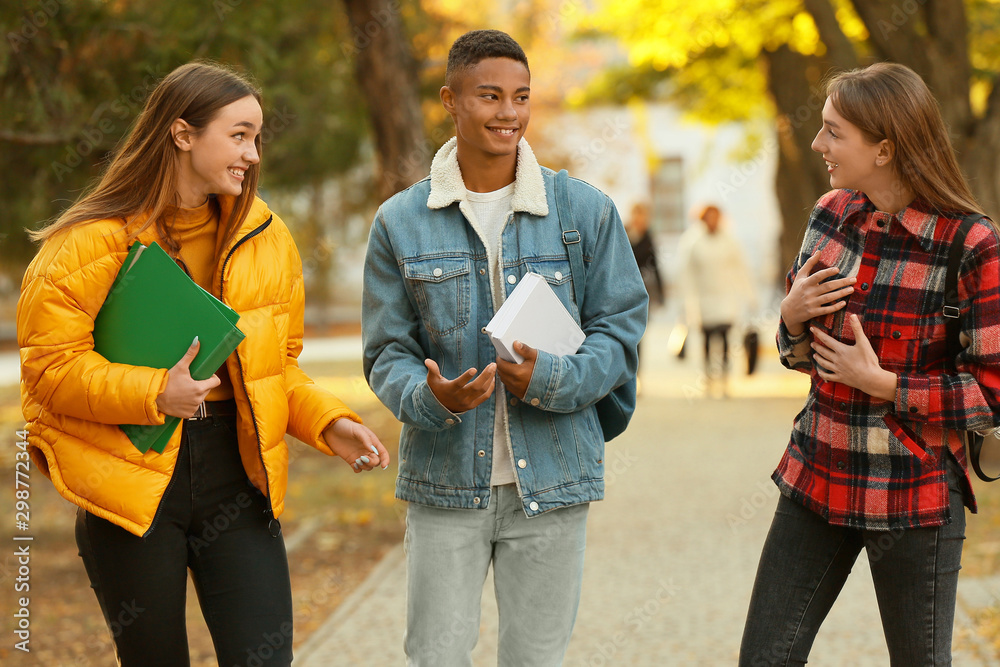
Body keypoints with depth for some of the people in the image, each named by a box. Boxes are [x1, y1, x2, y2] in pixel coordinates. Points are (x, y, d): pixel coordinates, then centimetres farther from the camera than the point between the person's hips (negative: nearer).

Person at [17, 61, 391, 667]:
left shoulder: (266, 236, 7)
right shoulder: (95, 241, -7)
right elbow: (49, 363, -10)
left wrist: (329, 423, -3)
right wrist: (155, 394, -21)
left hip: (235, 480, 3)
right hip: (130, 490, -3)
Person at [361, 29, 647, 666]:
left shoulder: (588, 211, 1)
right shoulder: (400, 222, 2)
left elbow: (620, 330, 1)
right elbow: (387, 352, 3)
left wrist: (553, 380, -18)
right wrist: (430, 397, -19)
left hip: (551, 481, 0)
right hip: (445, 482, 0)